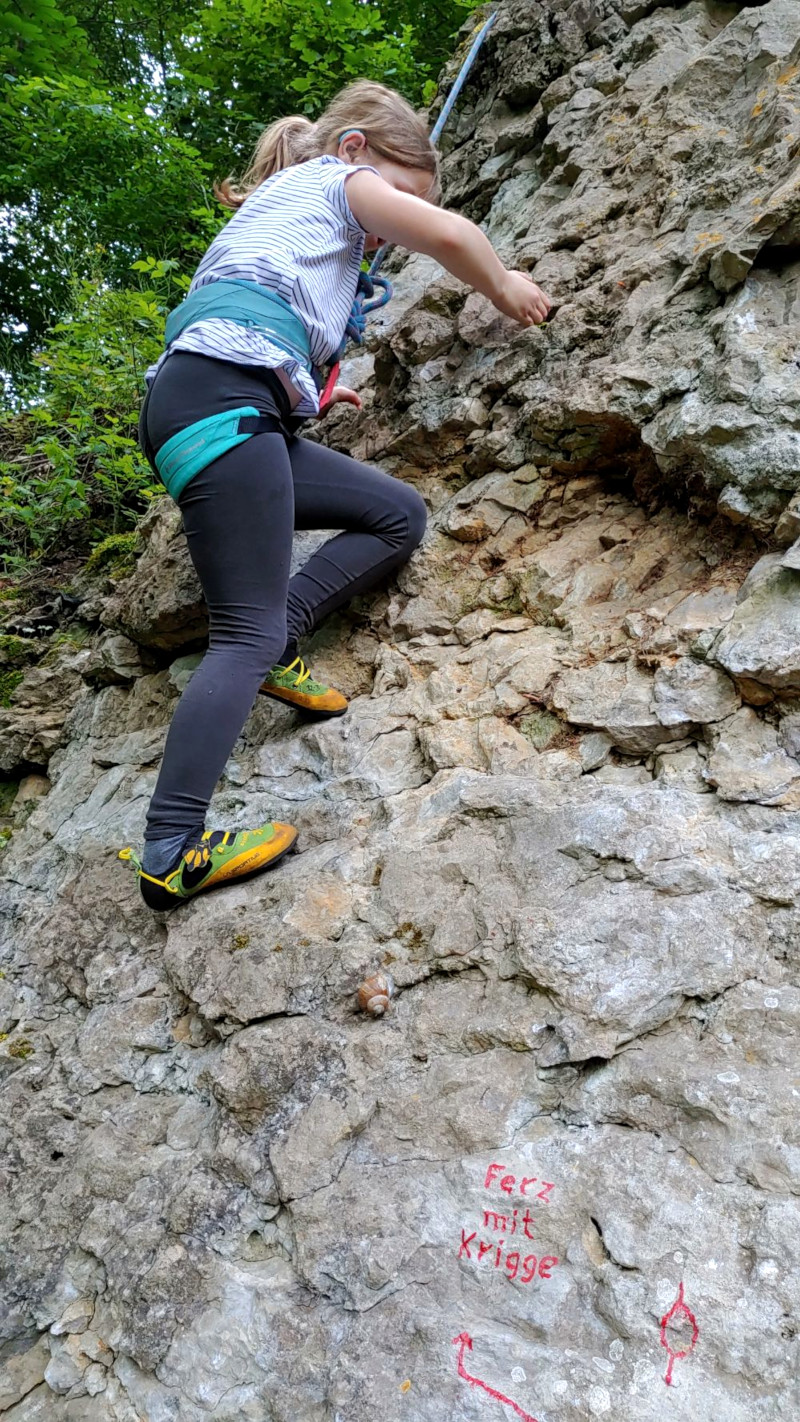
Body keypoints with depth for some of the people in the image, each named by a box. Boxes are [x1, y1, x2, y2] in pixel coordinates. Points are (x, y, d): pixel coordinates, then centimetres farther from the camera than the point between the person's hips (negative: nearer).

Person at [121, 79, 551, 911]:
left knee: (399, 516, 12)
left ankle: (277, 641, -3)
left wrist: (309, 389, 45)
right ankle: (171, 851, -21)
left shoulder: (274, 206, 37)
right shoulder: (334, 177, 14)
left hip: (192, 407, 9)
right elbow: (448, 234, -1)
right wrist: (505, 289, 16)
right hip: (221, 399, -9)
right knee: (248, 633, -17)